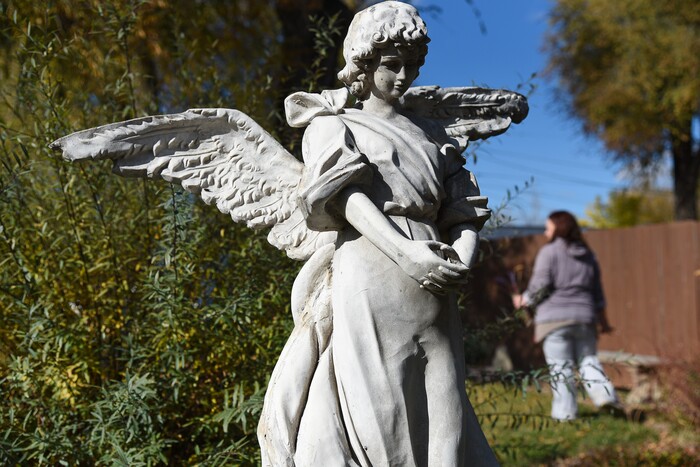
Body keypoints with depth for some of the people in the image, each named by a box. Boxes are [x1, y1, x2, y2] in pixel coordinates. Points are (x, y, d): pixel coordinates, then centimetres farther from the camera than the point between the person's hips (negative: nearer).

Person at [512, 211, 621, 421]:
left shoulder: (549, 252, -5)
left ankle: (565, 412, -1)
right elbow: (597, 293, 18)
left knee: (560, 367, -2)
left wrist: (523, 300, 7)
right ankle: (604, 393, -6)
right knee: (588, 359, 14)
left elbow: (539, 287, -10)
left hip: (555, 318, -5)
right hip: (583, 317, 5)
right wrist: (603, 320, 25)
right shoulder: (587, 255, 15)